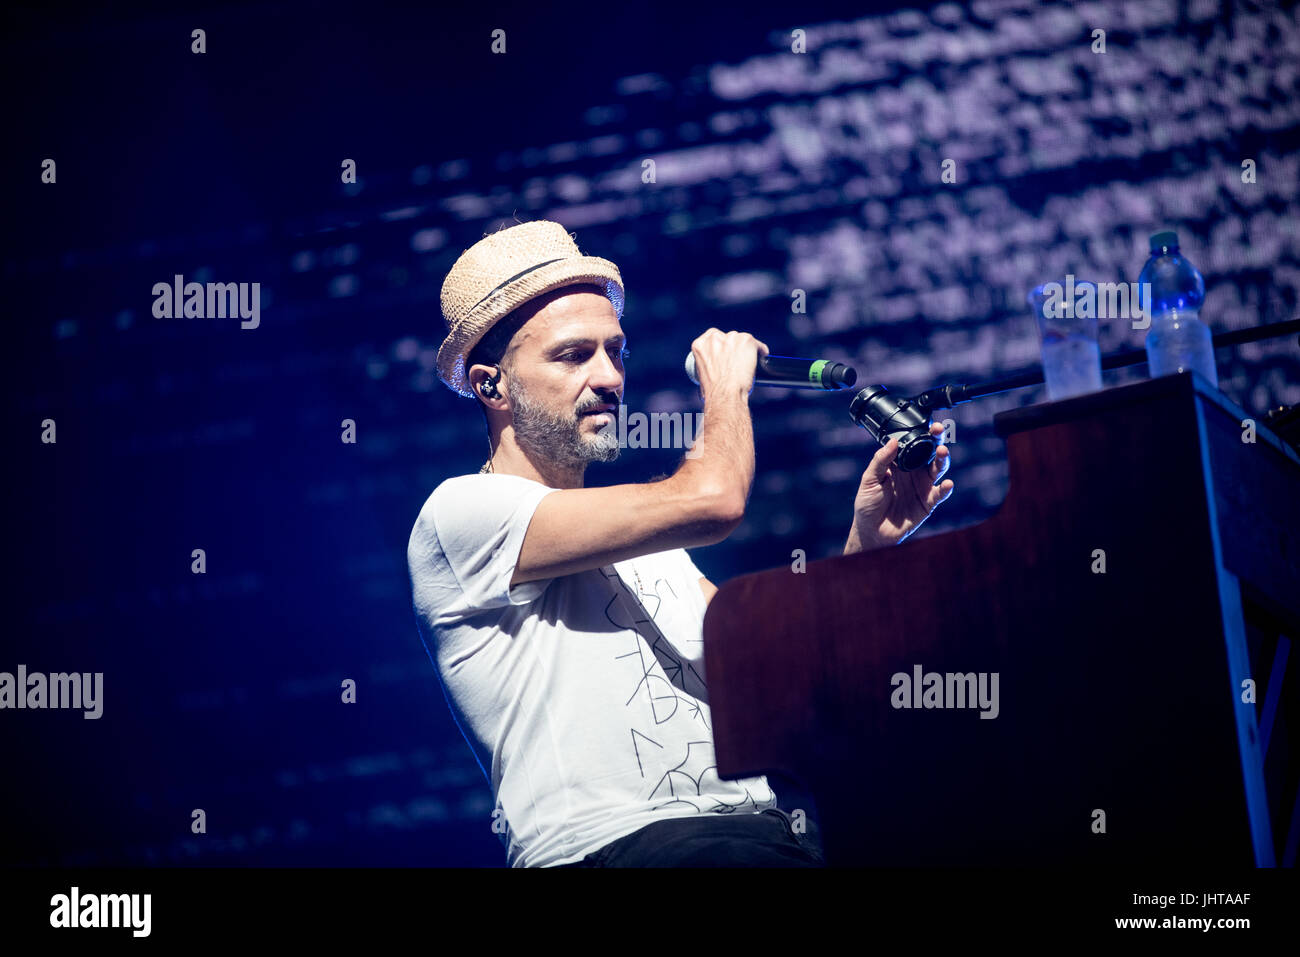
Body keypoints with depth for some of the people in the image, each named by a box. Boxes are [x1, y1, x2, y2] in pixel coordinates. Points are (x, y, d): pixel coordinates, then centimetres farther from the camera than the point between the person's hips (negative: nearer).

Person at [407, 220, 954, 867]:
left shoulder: (646, 540, 26)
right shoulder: (461, 512, -1)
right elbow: (709, 501, -12)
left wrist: (864, 545, 7)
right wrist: (726, 384, 8)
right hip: (620, 839, -8)